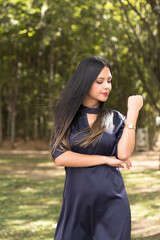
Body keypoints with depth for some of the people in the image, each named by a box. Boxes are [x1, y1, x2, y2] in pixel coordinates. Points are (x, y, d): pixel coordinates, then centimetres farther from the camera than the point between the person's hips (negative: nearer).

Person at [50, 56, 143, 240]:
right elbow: (59, 157, -10)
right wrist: (105, 159, -10)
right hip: (77, 198, 0)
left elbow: (124, 154, -14)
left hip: (111, 200, 0)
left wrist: (133, 112, -12)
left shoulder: (115, 119, 4)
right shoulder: (67, 116, 3)